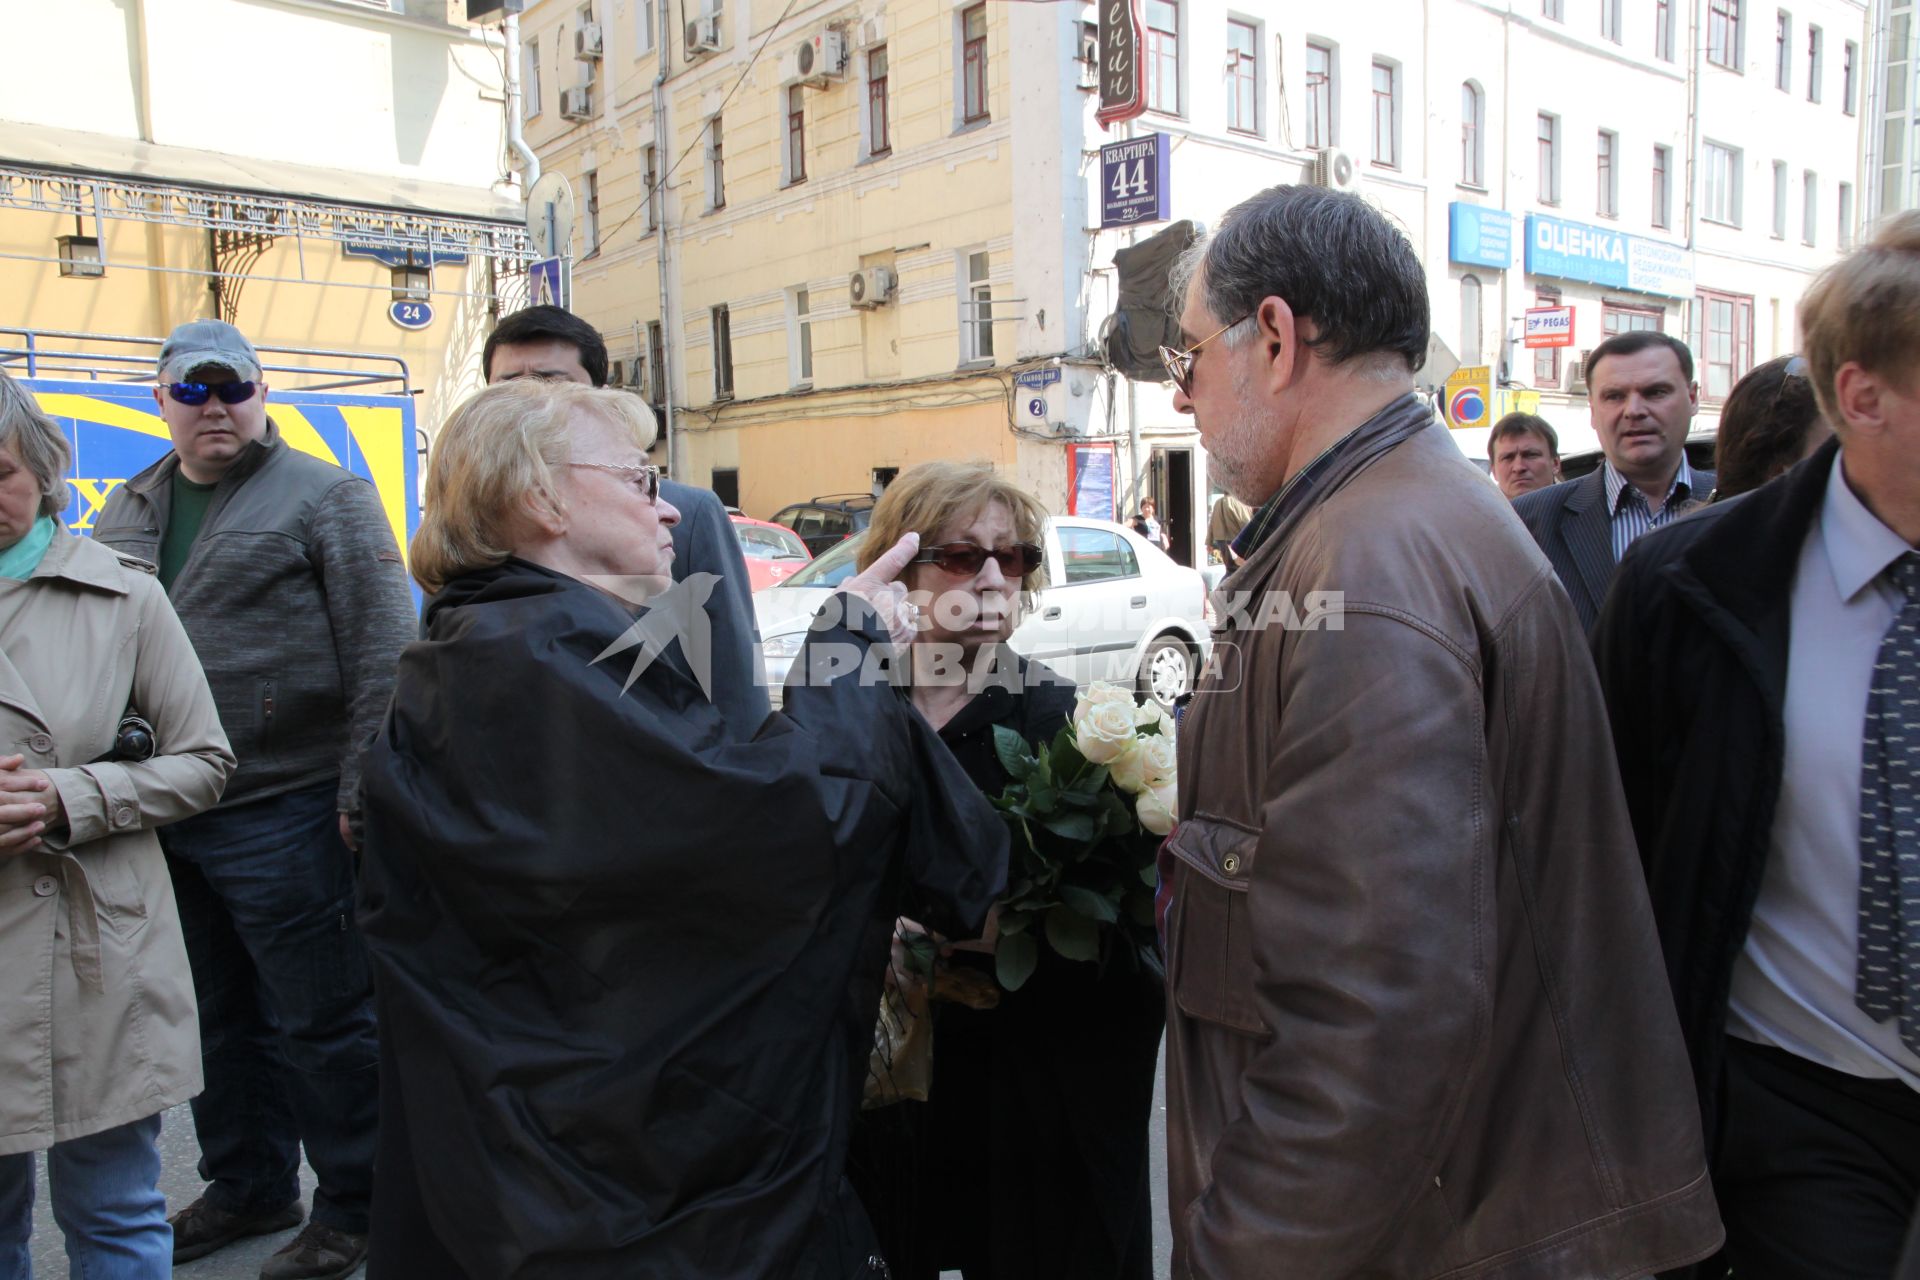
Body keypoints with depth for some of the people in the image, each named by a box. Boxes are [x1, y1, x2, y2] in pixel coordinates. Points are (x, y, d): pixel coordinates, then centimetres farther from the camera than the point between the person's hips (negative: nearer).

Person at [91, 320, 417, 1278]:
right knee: (220, 1017, 19)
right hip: (164, 817, 7)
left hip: (285, 816, -6)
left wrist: (360, 792, -16)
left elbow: (382, 652, -12)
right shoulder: (128, 511, 14)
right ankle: (247, 1187, 36)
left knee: (324, 1020, 4)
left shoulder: (324, 498, -6)